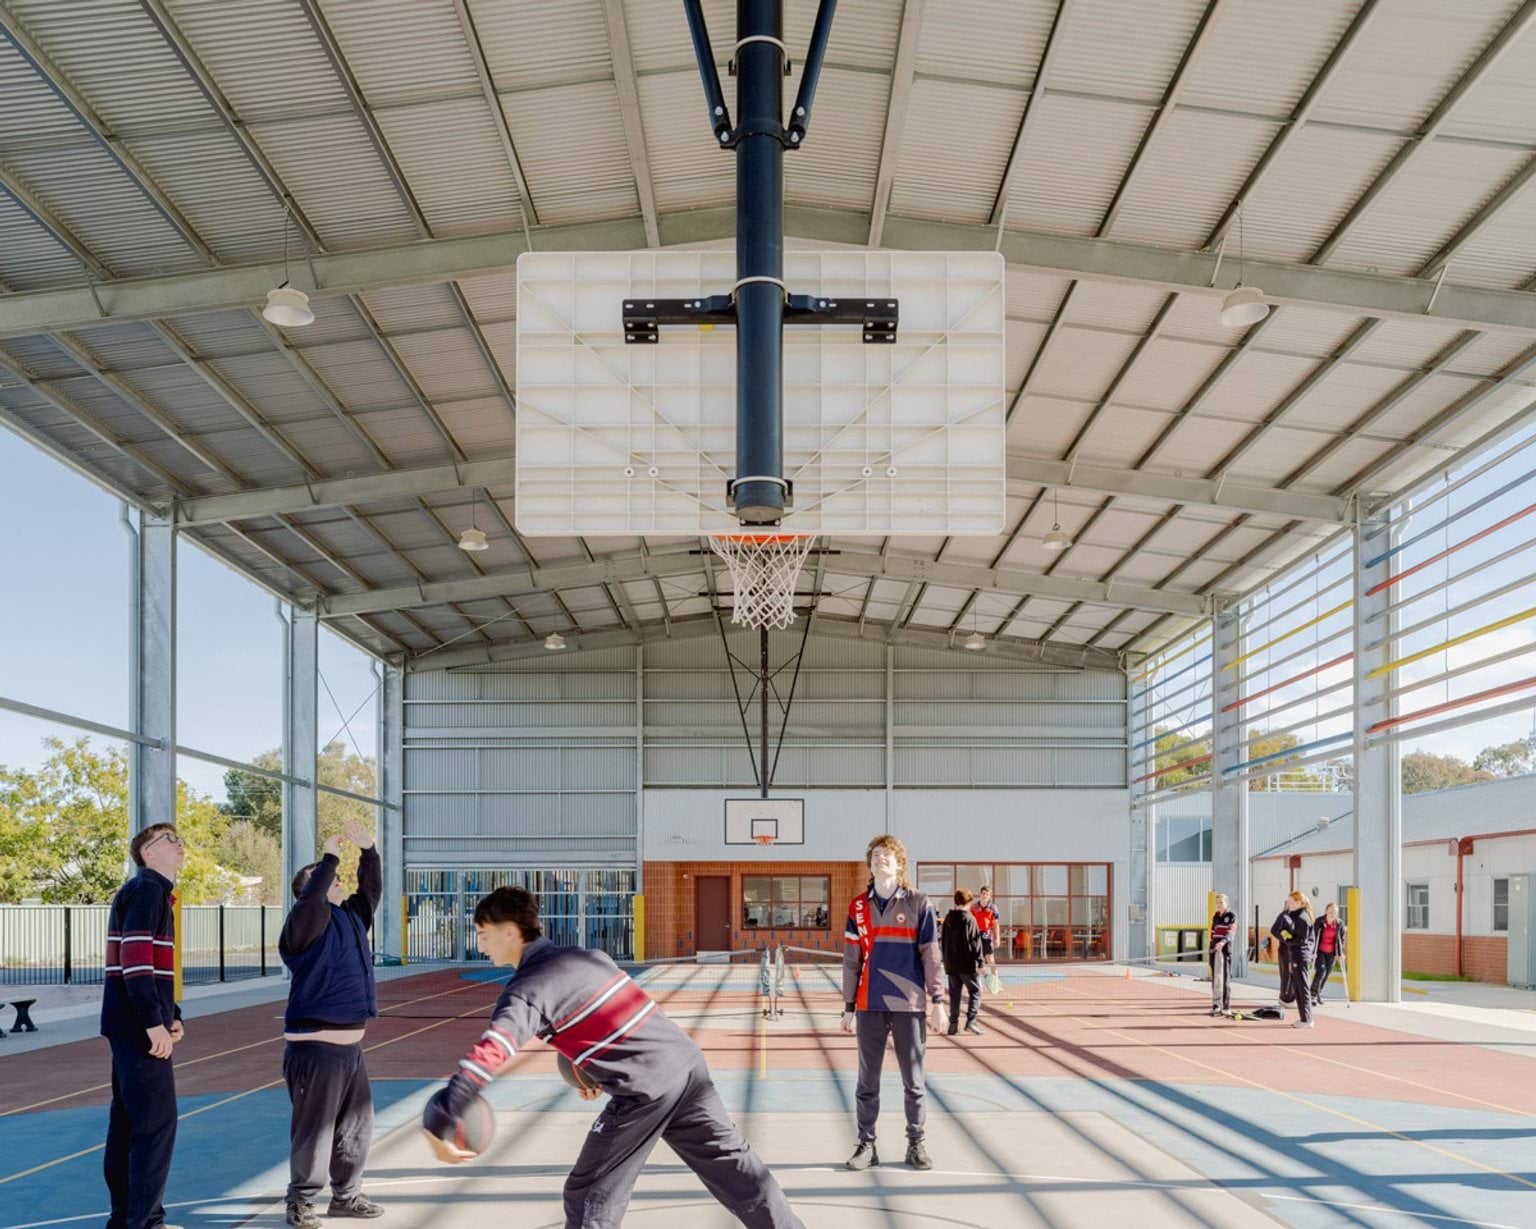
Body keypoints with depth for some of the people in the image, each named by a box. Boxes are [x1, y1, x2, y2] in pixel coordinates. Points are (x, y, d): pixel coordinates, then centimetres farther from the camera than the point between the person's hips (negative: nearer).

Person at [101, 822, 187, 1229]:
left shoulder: (157, 892, 19)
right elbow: (135, 959, -21)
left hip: (131, 1027, 10)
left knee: (129, 1120, 13)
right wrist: (155, 1022, -22)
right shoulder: (146, 889, -11)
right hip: (139, 1027, -10)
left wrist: (173, 1015, 13)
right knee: (157, 1121, -8)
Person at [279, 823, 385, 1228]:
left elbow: (372, 890, 18)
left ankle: (346, 1195, 26)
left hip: (350, 1046, 9)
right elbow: (312, 898, -30)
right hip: (315, 1047, -9)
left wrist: (368, 852, 5)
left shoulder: (352, 917, 13)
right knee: (314, 1129, -3)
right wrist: (330, 858, -22)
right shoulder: (307, 922, -11)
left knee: (356, 1125, 15)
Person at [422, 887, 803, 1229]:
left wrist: (437, 1125, -30)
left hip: (647, 1088, -8)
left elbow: (488, 1054, -26)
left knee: (589, 1197, 7)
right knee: (733, 1163, 19)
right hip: (687, 1060, 8)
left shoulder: (527, 989, -10)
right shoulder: (586, 955, 14)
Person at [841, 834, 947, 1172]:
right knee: (867, 1081, 5)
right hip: (869, 1006, 2)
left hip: (910, 1005, -2)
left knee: (914, 1081, 6)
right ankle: (866, 1144, 14)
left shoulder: (918, 903, 0)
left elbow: (931, 956, 0)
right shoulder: (858, 907, 7)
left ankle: (915, 1144, 16)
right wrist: (848, 1007, 7)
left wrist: (937, 1002, -6)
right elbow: (851, 960, 9)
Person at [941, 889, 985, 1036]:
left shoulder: (948, 919, 8)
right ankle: (971, 1021, -10)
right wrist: (979, 963, -9)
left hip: (950, 964, 5)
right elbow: (975, 943, -12)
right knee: (975, 992, 3)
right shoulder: (969, 919, -10)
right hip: (967, 964, -5)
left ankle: (953, 1023, 9)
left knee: (954, 994, 12)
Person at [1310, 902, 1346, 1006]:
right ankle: (1313, 995, -9)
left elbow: (1342, 938, 4)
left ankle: (1319, 993, 28)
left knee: (1327, 973, 8)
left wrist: (1340, 953, -1)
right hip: (1320, 951, -4)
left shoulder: (1339, 924, -5)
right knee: (1321, 971, -15)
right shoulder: (1319, 922, -15)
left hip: (1331, 952, 4)